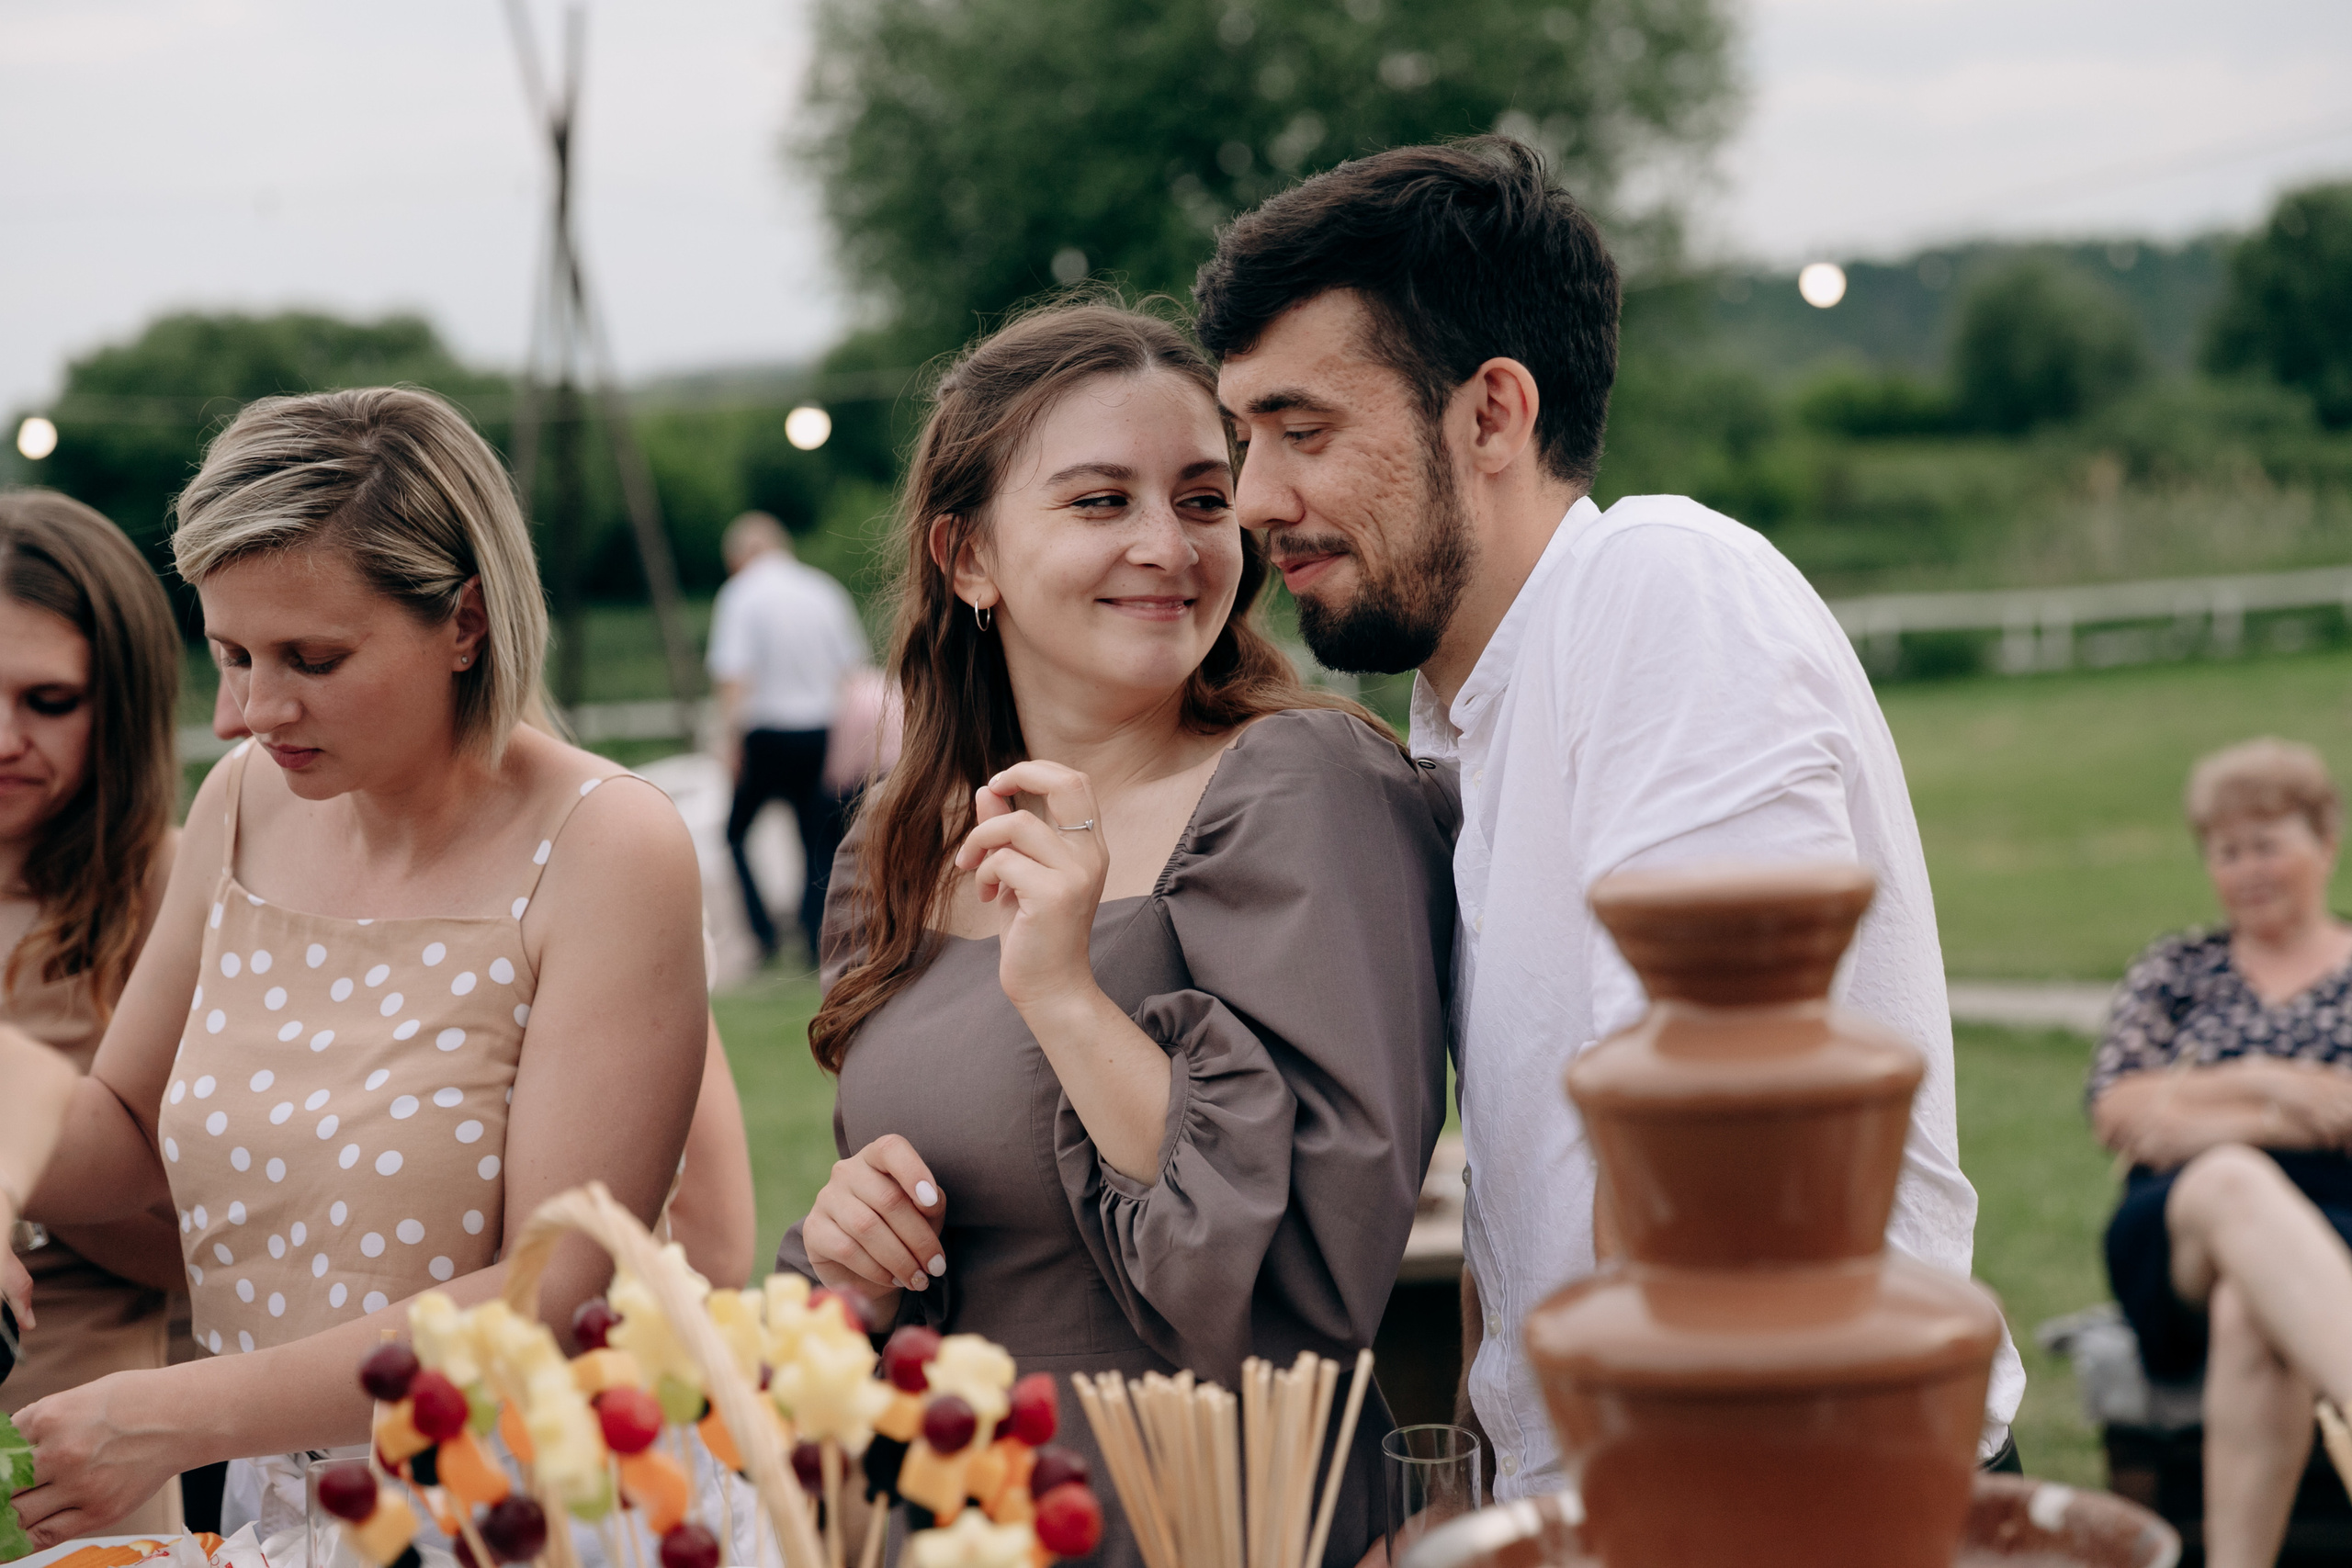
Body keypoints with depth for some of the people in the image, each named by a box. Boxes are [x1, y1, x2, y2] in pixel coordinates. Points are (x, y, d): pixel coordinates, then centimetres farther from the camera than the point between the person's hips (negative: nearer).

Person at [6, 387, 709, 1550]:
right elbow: (126, 1125, 19)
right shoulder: (246, 804, 7)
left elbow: (557, 1297, -15)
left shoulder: (605, 854, -10)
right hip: (274, 1507, 6)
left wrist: (180, 1416, -17)